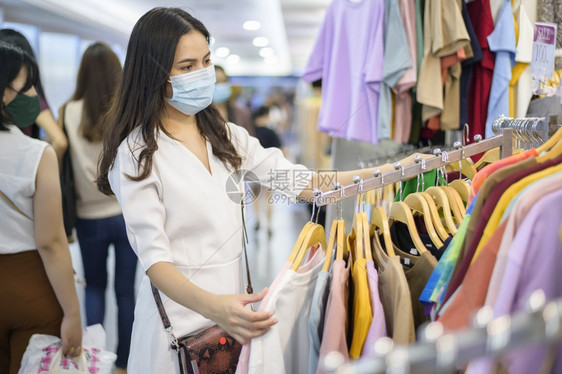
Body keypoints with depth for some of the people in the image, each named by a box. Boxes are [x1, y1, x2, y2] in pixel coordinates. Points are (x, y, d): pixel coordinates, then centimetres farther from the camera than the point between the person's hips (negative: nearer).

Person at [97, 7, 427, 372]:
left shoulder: (227, 137, 8)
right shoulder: (137, 155, -11)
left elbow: (302, 183, -1)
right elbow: (154, 258, -18)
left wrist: (389, 172, -12)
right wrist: (213, 306, -37)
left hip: (237, 300, 5)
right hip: (183, 314, -5)